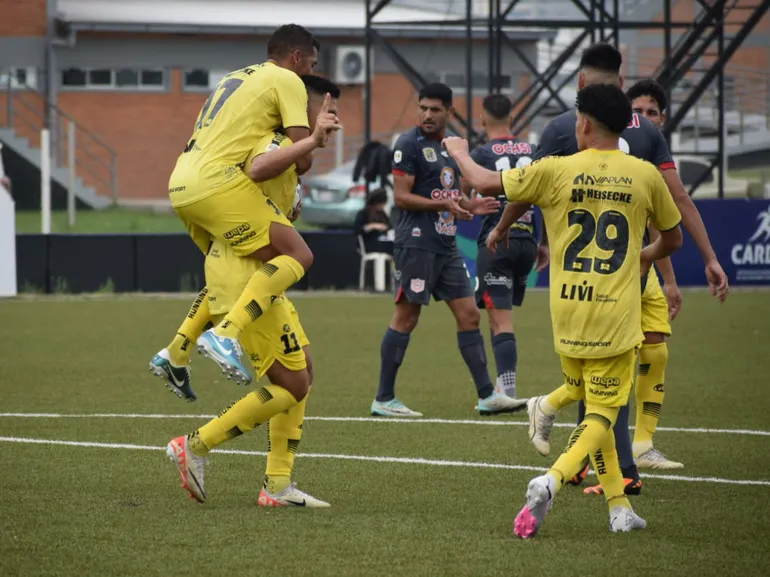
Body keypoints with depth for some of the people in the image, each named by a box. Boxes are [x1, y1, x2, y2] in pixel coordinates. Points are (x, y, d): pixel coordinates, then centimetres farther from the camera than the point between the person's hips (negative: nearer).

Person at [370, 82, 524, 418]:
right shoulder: (410, 144, -8)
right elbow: (402, 197, -14)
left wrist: (470, 206, 5)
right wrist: (445, 204, -22)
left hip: (446, 245, 8)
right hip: (417, 243, -8)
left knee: (469, 315, 5)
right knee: (406, 318, -5)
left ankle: (487, 396, 8)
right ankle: (383, 400, 1)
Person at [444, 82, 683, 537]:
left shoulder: (556, 171, -5)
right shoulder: (645, 175, -1)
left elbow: (485, 183, 3)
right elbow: (673, 239, 14)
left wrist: (459, 152, 25)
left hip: (568, 316, 2)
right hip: (616, 318, -1)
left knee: (594, 407, 19)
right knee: (602, 414, 0)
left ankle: (619, 505, 18)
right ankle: (552, 479, -25)